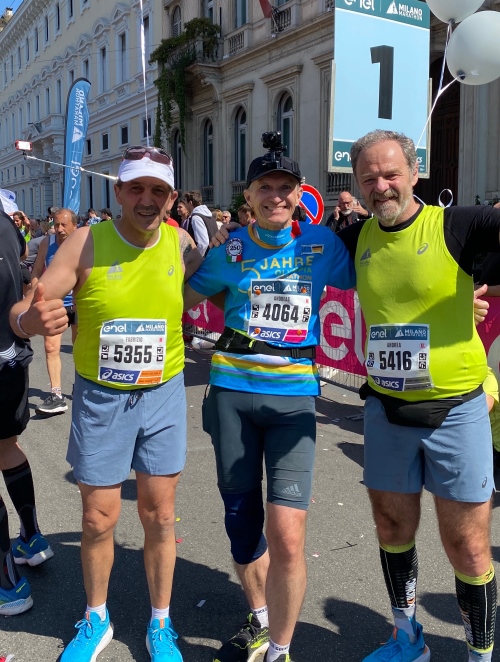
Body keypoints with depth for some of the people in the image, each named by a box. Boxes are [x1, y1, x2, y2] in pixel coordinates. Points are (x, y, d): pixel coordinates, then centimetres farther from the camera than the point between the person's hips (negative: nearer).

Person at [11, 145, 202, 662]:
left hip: (163, 395, 1)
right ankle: (96, 620, 36)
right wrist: (34, 316, -38)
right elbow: (23, 313, -15)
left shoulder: (180, 243, -4)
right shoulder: (87, 243, -11)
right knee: (98, 520, 10)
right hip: (99, 398, -1)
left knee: (159, 515, 10)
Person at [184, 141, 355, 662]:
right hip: (232, 392, 3)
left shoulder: (322, 244, 1)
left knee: (287, 536, -12)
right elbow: (184, 298, 17)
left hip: (293, 397, -2)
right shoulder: (231, 249, 5)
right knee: (241, 521, 13)